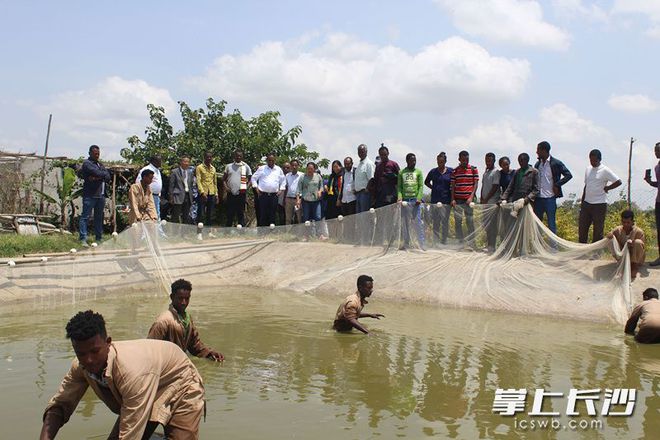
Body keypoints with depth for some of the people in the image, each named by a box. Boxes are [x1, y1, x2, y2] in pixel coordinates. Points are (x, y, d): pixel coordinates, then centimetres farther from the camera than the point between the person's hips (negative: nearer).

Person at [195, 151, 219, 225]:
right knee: (201, 213, -5)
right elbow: (198, 181, -8)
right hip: (203, 194, -5)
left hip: (211, 194, 5)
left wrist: (216, 194, 13)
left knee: (210, 214, 6)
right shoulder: (199, 167, 0)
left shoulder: (213, 168, 16)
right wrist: (202, 192, -20)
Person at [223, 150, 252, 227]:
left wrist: (246, 186, -2)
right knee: (229, 213, 5)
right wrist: (226, 186, 1)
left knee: (241, 213, 1)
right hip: (231, 194, 2)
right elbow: (224, 178, 15)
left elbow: (250, 179, 10)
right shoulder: (229, 166, 10)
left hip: (241, 194, -2)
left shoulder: (246, 166, 5)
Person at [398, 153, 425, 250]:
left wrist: (419, 198, -12)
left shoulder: (418, 172, 7)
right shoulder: (401, 172, 10)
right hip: (405, 200, 1)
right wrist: (399, 197, -10)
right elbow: (399, 186, 7)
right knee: (405, 223, 6)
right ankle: (406, 243, 14)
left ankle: (421, 243, 0)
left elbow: (421, 186, 2)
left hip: (415, 200, -1)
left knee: (418, 222, -4)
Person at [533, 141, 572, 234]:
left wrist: (557, 185, -12)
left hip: (550, 198, -5)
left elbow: (568, 175, -7)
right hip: (538, 198, 6)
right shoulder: (537, 164, 10)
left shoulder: (556, 163, -7)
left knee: (551, 223, 0)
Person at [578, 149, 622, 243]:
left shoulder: (605, 170, -9)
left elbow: (618, 182, -15)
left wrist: (606, 188, -7)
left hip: (599, 204, -6)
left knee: (598, 230, 0)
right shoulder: (588, 169, 11)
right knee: (582, 227, 8)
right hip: (586, 203, 7)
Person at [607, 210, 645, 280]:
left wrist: (632, 244, -38)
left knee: (638, 242, -32)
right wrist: (609, 236, -33)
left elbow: (641, 248, -17)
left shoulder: (639, 232, -15)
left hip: (637, 259, -2)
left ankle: (634, 265, -16)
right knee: (612, 240, -20)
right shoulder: (617, 230, -7)